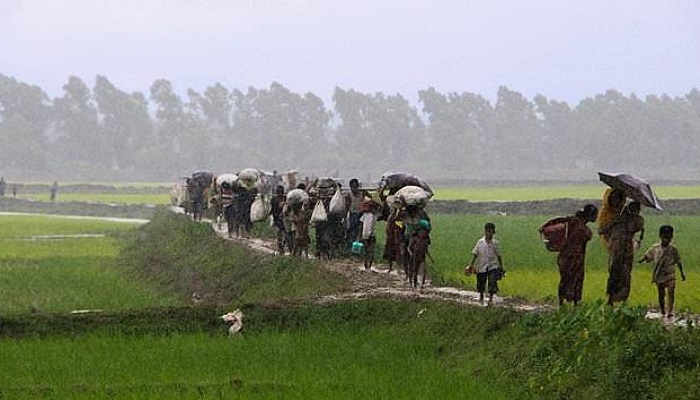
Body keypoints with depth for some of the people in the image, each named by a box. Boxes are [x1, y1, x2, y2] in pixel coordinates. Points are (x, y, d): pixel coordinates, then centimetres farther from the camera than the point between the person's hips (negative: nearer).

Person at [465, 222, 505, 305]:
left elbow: (498, 255, 6)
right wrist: (471, 265, -2)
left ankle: (491, 298, 2)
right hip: (482, 266, 1)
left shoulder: (495, 243, -2)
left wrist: (501, 266, 9)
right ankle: (481, 297, 34)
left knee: (492, 283, -11)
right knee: (481, 283, 12)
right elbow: (475, 254, 1)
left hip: (493, 266, -1)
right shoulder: (480, 242, -2)